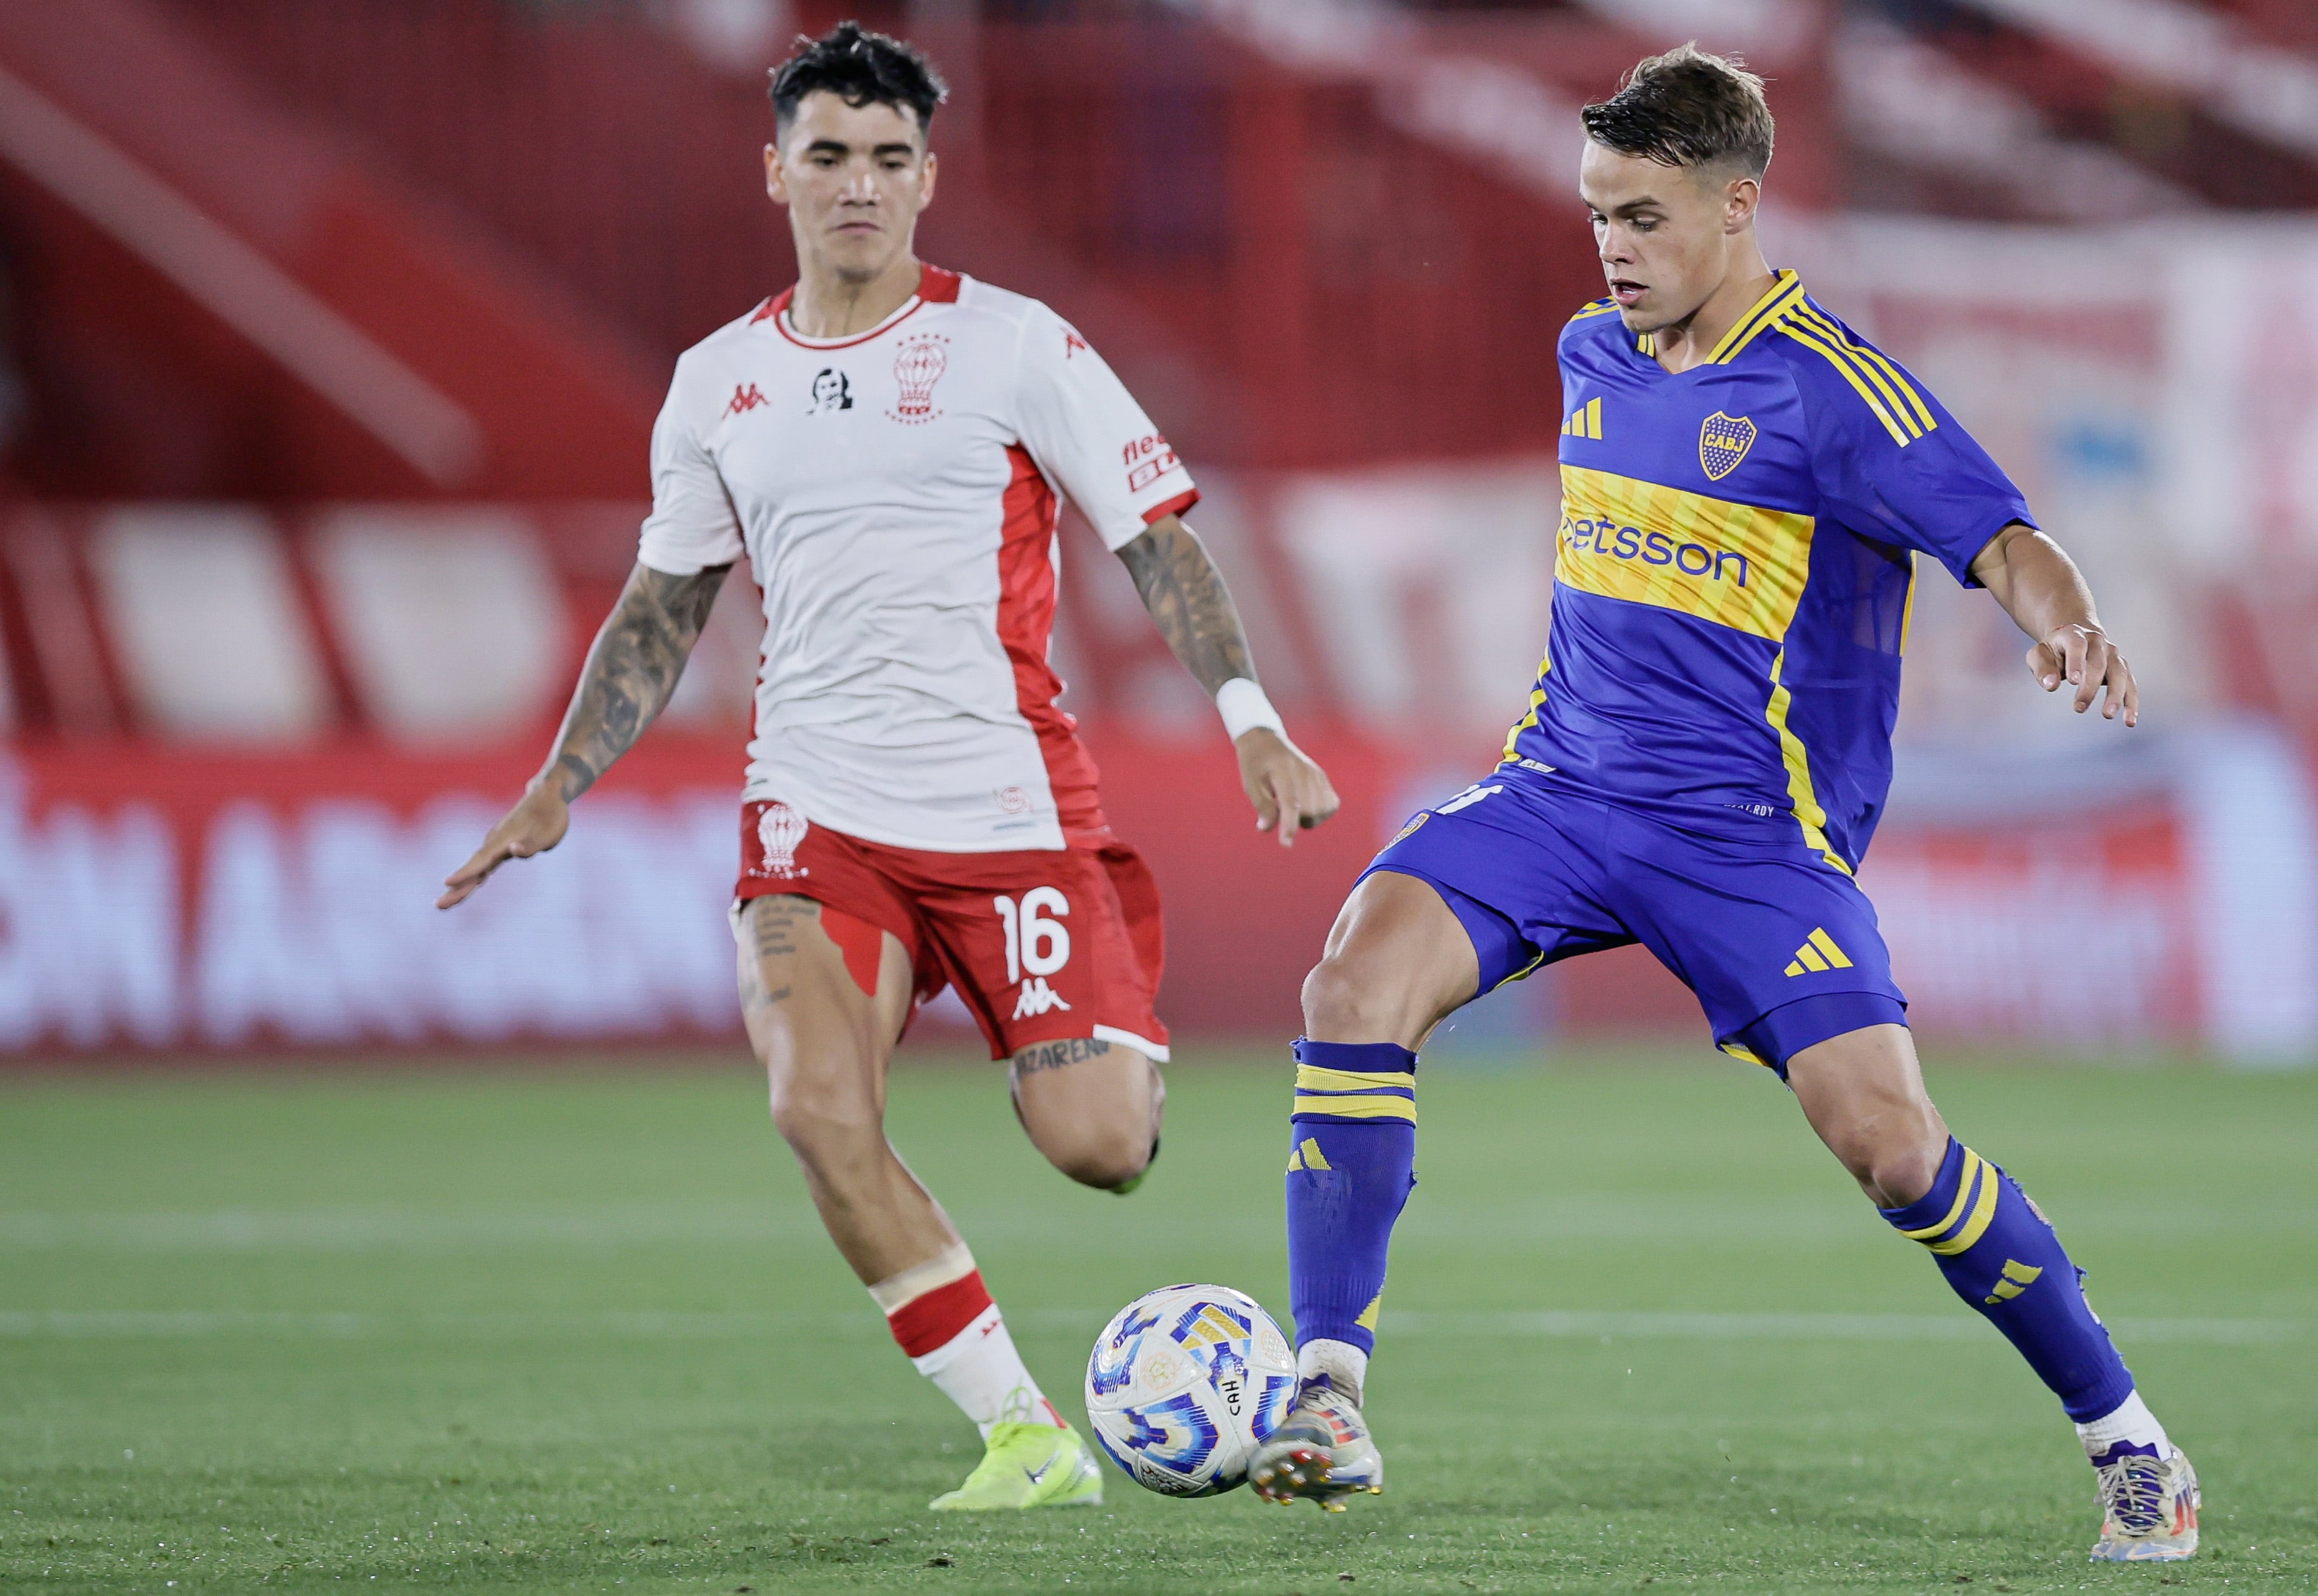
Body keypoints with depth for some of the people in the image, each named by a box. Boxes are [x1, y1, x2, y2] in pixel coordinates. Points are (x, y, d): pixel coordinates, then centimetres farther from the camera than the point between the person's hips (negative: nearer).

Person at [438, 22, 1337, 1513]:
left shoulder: (1015, 344, -2)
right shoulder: (718, 382, 10)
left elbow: (1161, 538, -1)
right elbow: (663, 606, 20)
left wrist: (1255, 724, -12)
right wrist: (558, 787, 12)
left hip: (1011, 811, -2)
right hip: (819, 817, 2)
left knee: (1099, 1148, -11)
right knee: (820, 1110, -22)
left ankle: (1129, 1033, 30)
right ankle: (1028, 1435, -10)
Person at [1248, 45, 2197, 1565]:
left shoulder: (1830, 388, -11)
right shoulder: (1591, 356, 10)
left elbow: (2005, 540, -19)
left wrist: (2069, 624, -40)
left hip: (1753, 830, -5)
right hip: (1559, 792, 5)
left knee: (1888, 1140, -17)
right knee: (1358, 983, -20)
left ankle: (2132, 1448, 3)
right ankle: (1326, 1403, -16)